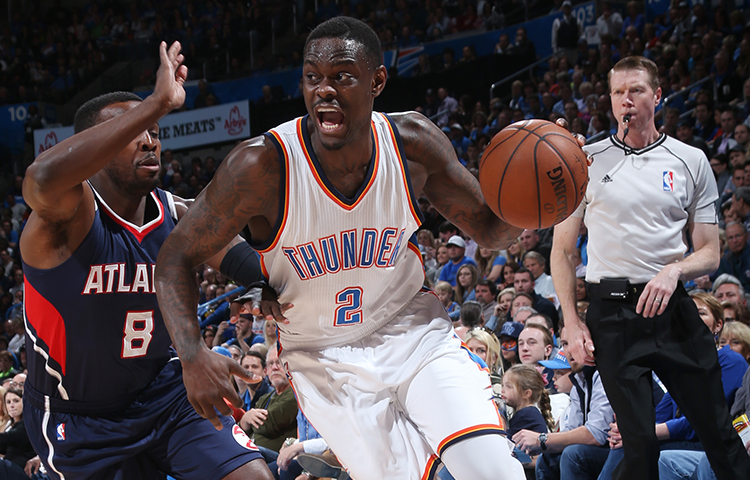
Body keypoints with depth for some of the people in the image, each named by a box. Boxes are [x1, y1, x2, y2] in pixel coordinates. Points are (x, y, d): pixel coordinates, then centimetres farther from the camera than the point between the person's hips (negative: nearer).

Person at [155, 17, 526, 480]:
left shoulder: (413, 142, -14)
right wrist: (194, 355, -27)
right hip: (325, 359, -2)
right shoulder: (263, 165, -23)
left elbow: (490, 230, 0)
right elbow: (176, 258, -13)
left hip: (413, 331, 2)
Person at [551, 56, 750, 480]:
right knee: (641, 445, -8)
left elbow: (711, 253, 9)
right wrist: (572, 323, 0)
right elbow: (562, 249, 10)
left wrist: (673, 271, -12)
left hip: (673, 307, 2)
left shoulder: (691, 161, 8)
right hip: (612, 313, -1)